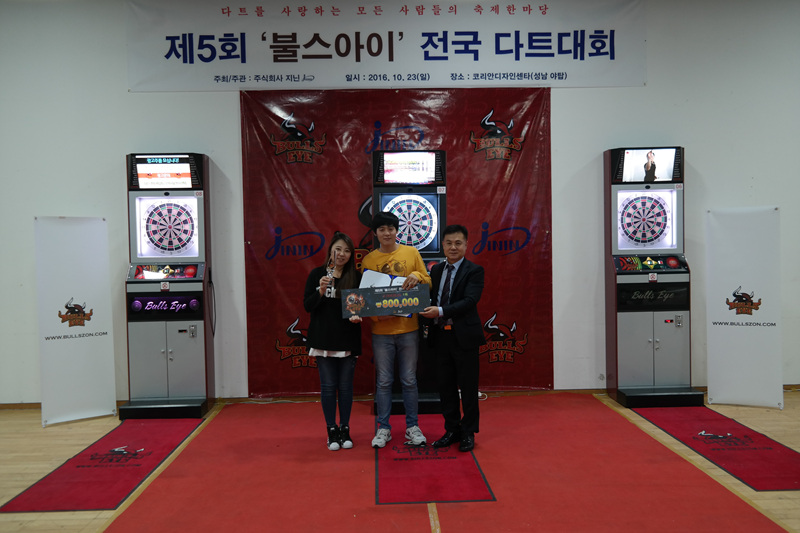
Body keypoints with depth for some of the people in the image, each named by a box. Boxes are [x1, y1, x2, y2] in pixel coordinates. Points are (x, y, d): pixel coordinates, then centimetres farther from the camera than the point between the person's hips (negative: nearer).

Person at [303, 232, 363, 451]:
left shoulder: (356, 276, 1)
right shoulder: (317, 274, 1)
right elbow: (307, 306, -1)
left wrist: (358, 316, -17)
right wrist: (321, 291, -18)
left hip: (347, 339, 1)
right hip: (323, 338, 0)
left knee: (345, 385, 7)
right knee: (328, 385, 4)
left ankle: (345, 430, 20)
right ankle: (332, 431, 16)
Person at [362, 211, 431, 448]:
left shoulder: (411, 253, 3)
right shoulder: (369, 260, 4)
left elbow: (428, 283, 6)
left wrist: (417, 276, -16)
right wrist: (375, 313, -12)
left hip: (408, 328, 0)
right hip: (381, 330, 1)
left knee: (409, 381, 8)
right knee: (383, 382, 8)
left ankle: (413, 427, 20)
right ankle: (383, 429, 20)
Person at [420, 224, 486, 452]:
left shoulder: (474, 271, -6)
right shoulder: (436, 270, 12)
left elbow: (470, 301, -19)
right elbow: (429, 297, 12)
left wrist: (440, 311, -28)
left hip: (464, 336, -5)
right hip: (441, 336, 5)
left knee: (468, 386, 5)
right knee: (445, 385, 12)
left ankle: (468, 433, 19)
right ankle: (452, 430, 26)